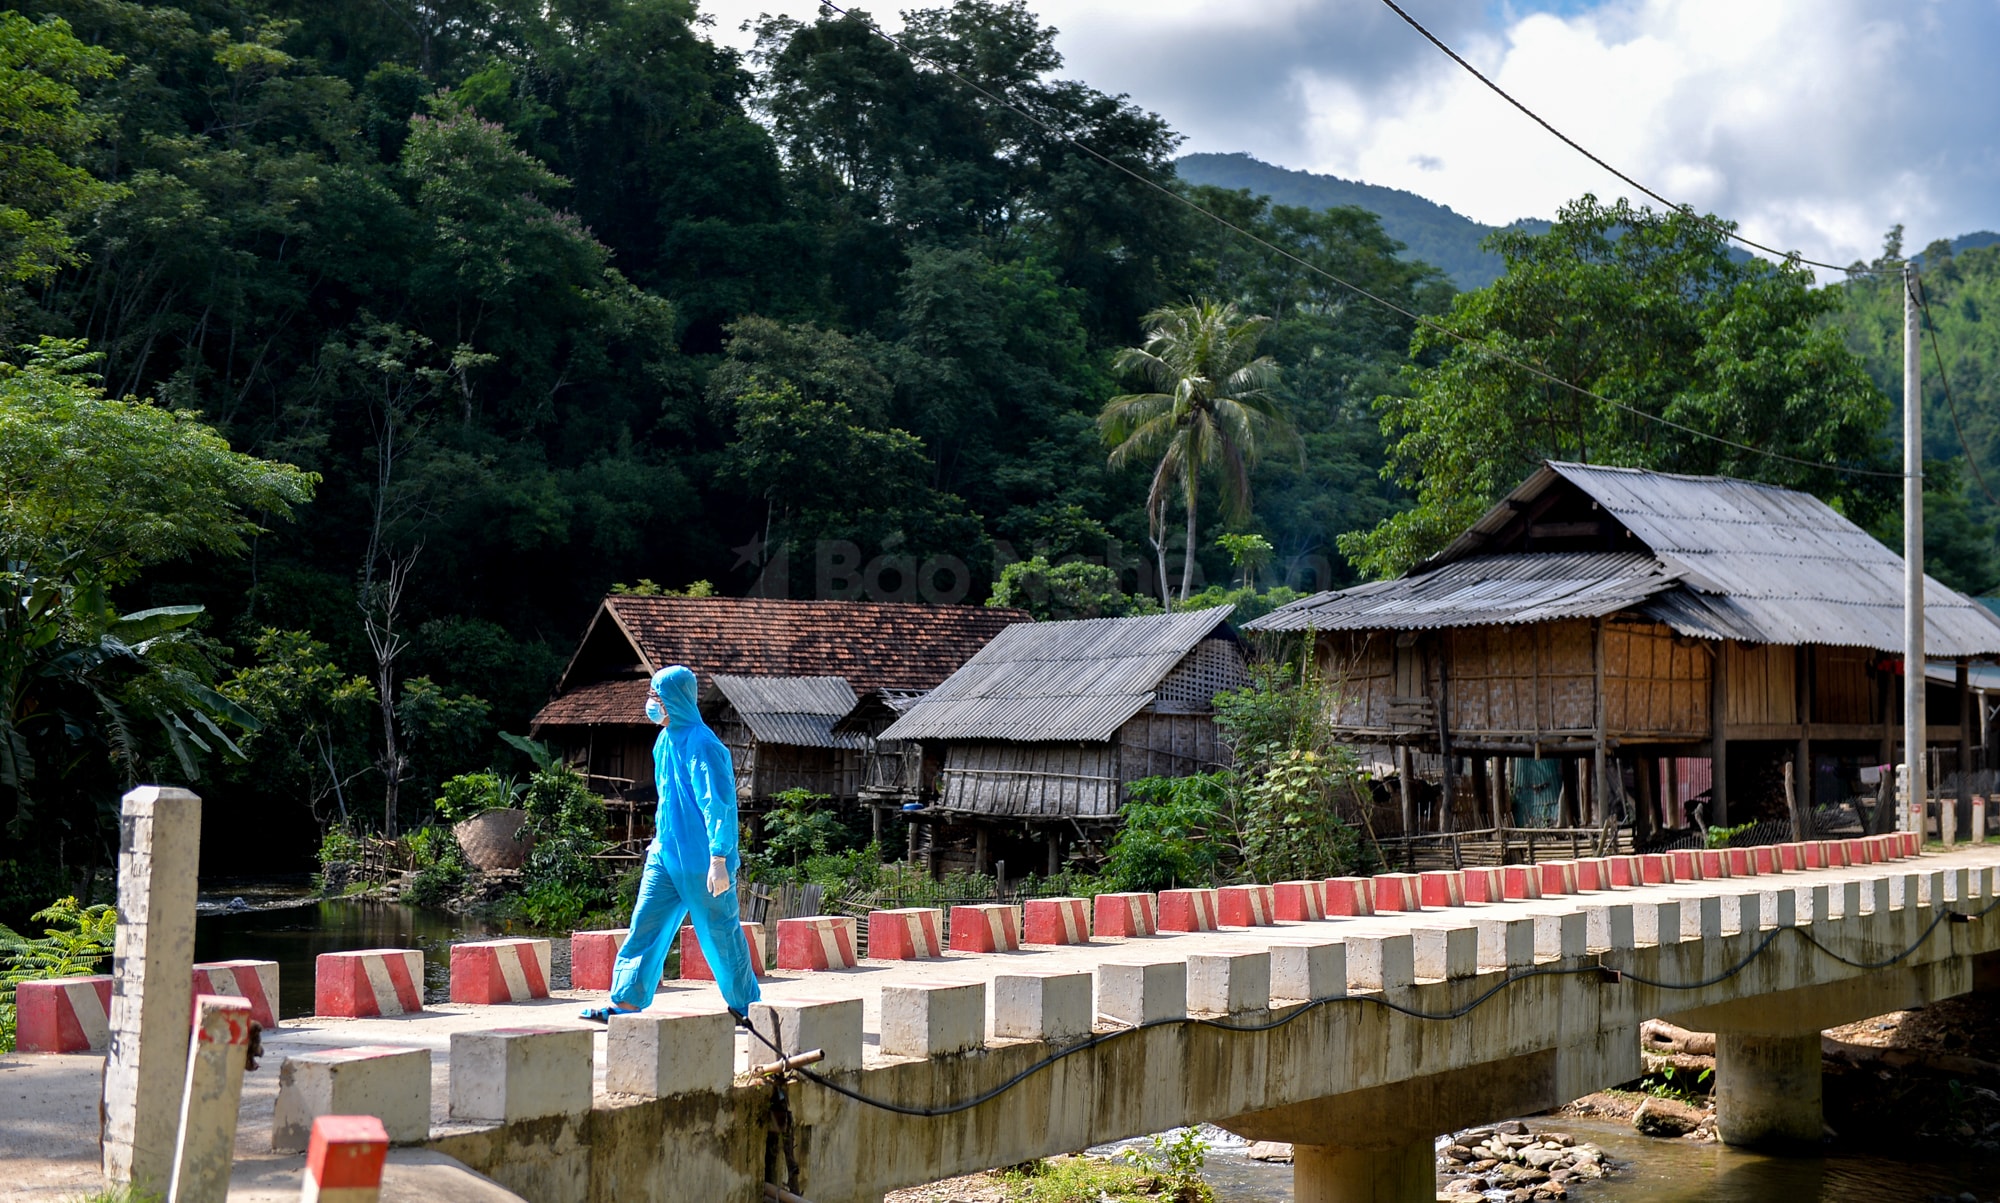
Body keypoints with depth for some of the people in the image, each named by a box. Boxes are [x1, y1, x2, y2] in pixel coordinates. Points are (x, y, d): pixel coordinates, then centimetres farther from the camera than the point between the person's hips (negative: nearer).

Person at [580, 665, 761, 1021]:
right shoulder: (666, 740, 10)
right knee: (644, 925, 3)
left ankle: (746, 1006, 18)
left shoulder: (701, 744, -17)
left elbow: (720, 806, -20)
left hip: (701, 861, -8)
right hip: (665, 856, 8)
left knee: (720, 933, 3)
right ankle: (626, 1002, 6)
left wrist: (719, 860, -23)